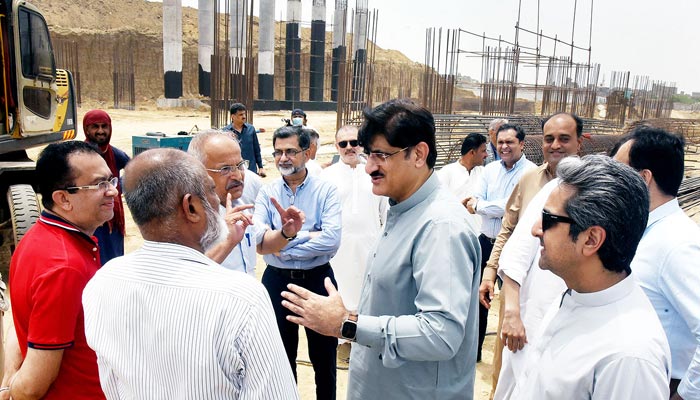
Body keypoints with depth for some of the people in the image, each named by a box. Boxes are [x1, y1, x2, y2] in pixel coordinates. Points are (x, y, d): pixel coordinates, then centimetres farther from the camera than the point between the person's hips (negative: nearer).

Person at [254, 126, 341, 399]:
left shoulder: (326, 190, -9)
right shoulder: (267, 192, -1)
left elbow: (332, 240, -23)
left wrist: (283, 248, -18)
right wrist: (308, 235, -21)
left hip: (317, 279, -2)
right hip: (277, 280, 2)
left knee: (324, 356, 14)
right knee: (282, 356, 20)